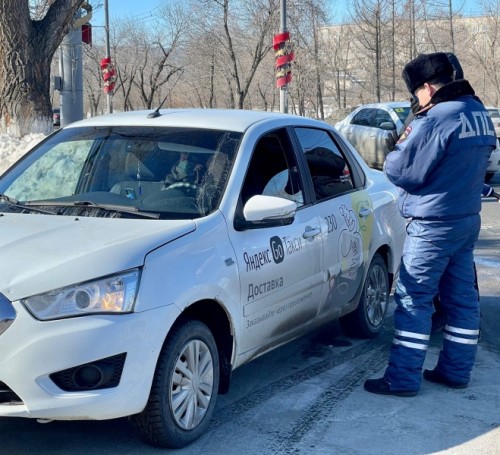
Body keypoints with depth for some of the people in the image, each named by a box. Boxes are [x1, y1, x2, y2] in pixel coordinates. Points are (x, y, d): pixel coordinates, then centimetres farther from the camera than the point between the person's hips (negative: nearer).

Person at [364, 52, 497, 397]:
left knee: (413, 299, -2)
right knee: (462, 296, 13)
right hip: (468, 218, 9)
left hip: (433, 225, -9)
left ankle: (403, 379, 2)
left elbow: (402, 171, -18)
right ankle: (456, 371, 23)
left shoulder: (436, 119, -20)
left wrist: (402, 145, 2)